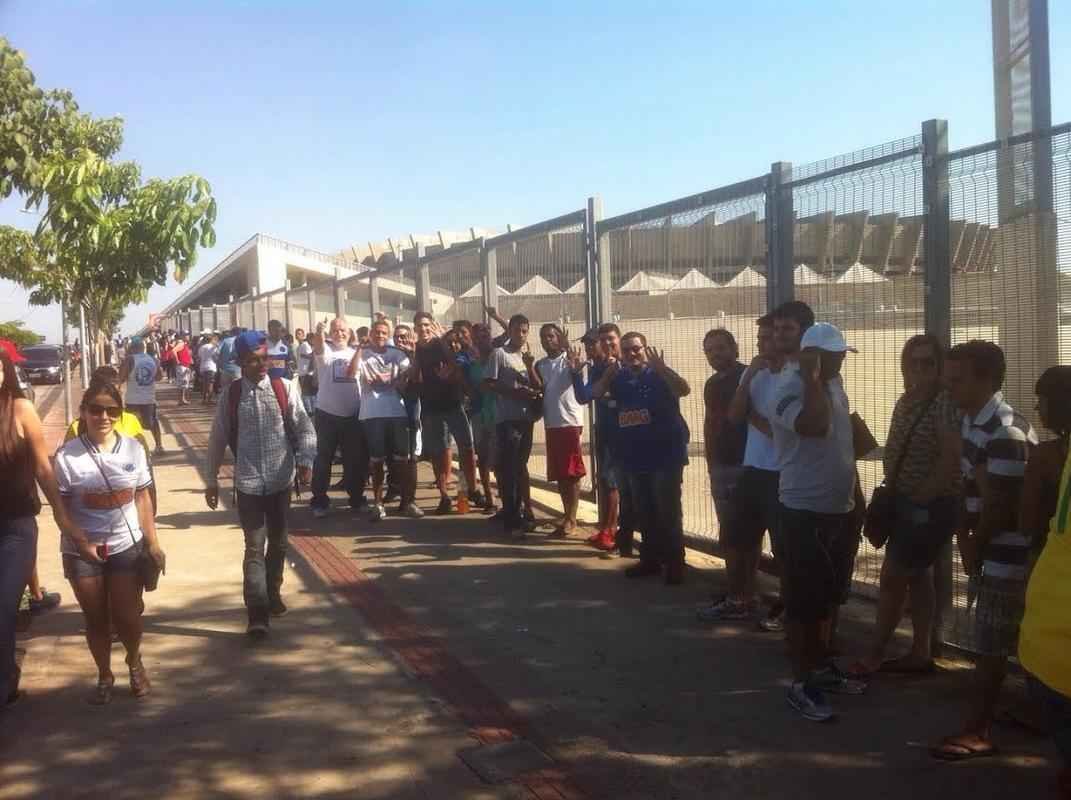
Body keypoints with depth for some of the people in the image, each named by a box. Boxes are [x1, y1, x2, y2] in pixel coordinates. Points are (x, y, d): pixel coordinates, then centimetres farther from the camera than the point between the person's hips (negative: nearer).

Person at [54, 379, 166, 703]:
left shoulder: (133, 448, -4)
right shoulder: (67, 455, -10)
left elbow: (142, 497, 2)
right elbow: (61, 507, -5)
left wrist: (152, 542, 0)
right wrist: (80, 542, -15)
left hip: (127, 546, 1)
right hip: (82, 551, -1)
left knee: (126, 616, 6)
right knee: (96, 618, 11)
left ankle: (135, 663, 35)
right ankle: (104, 676, 32)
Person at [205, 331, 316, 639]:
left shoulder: (284, 388, -2)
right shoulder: (231, 396, -2)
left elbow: (304, 426, -4)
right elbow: (217, 440, 5)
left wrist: (305, 459, -20)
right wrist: (211, 480, 8)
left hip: (281, 480, 2)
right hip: (248, 483, -2)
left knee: (278, 543, 16)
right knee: (255, 547, -5)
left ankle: (273, 594, 36)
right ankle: (258, 615, -4)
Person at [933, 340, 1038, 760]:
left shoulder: (1006, 431, -23)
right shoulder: (972, 421, 7)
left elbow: (1000, 505, -21)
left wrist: (974, 549, -8)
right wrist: (964, 538, 4)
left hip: (1006, 554, -9)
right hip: (992, 551, 9)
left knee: (990, 646, 0)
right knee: (1003, 642, 19)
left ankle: (977, 731, 10)